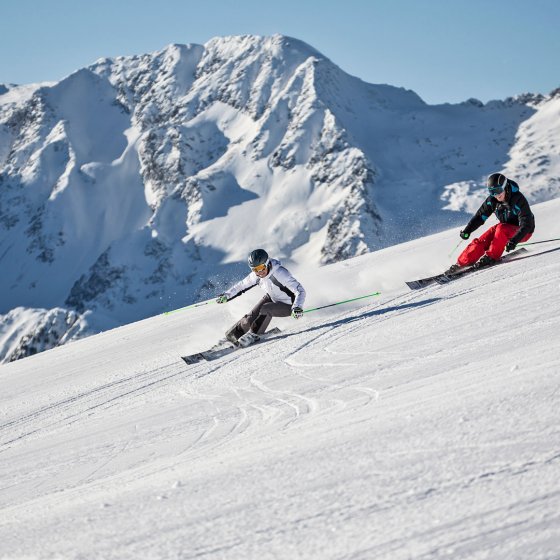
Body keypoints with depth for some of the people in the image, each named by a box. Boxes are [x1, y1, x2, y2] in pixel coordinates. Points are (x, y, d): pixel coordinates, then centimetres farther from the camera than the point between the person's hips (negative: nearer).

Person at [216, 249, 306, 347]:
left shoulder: (280, 273, -34)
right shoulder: (256, 275, -16)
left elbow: (300, 291, -37)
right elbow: (242, 285, 4)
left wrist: (297, 307, -53)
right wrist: (227, 295, 3)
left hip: (287, 306, -5)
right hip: (272, 298, 5)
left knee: (266, 309, -29)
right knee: (250, 318, -9)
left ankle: (253, 335, -9)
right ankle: (232, 334, 15)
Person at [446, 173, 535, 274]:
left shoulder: (518, 200, -27)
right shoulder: (492, 200, -10)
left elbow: (526, 225, -30)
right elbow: (480, 215, 0)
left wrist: (514, 240, -44)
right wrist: (467, 231, -15)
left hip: (522, 231, -6)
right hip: (506, 228, 6)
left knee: (501, 229, -34)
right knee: (482, 241, -14)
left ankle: (491, 257, -26)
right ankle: (461, 263, -12)